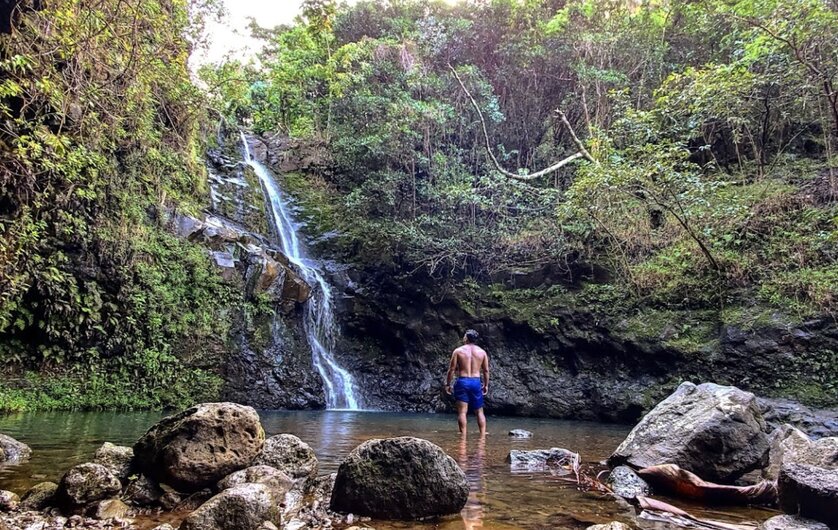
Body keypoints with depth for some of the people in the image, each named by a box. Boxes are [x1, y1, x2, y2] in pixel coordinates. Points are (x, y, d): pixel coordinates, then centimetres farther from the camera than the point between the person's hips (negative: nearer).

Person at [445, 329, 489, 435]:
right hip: (476, 382, 2)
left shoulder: (458, 351, -1)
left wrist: (447, 384, 6)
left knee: (462, 412, -1)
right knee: (479, 412, 11)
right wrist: (486, 385, 18)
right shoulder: (482, 352, 6)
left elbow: (451, 369, -2)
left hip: (462, 382, -2)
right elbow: (486, 370, 7)